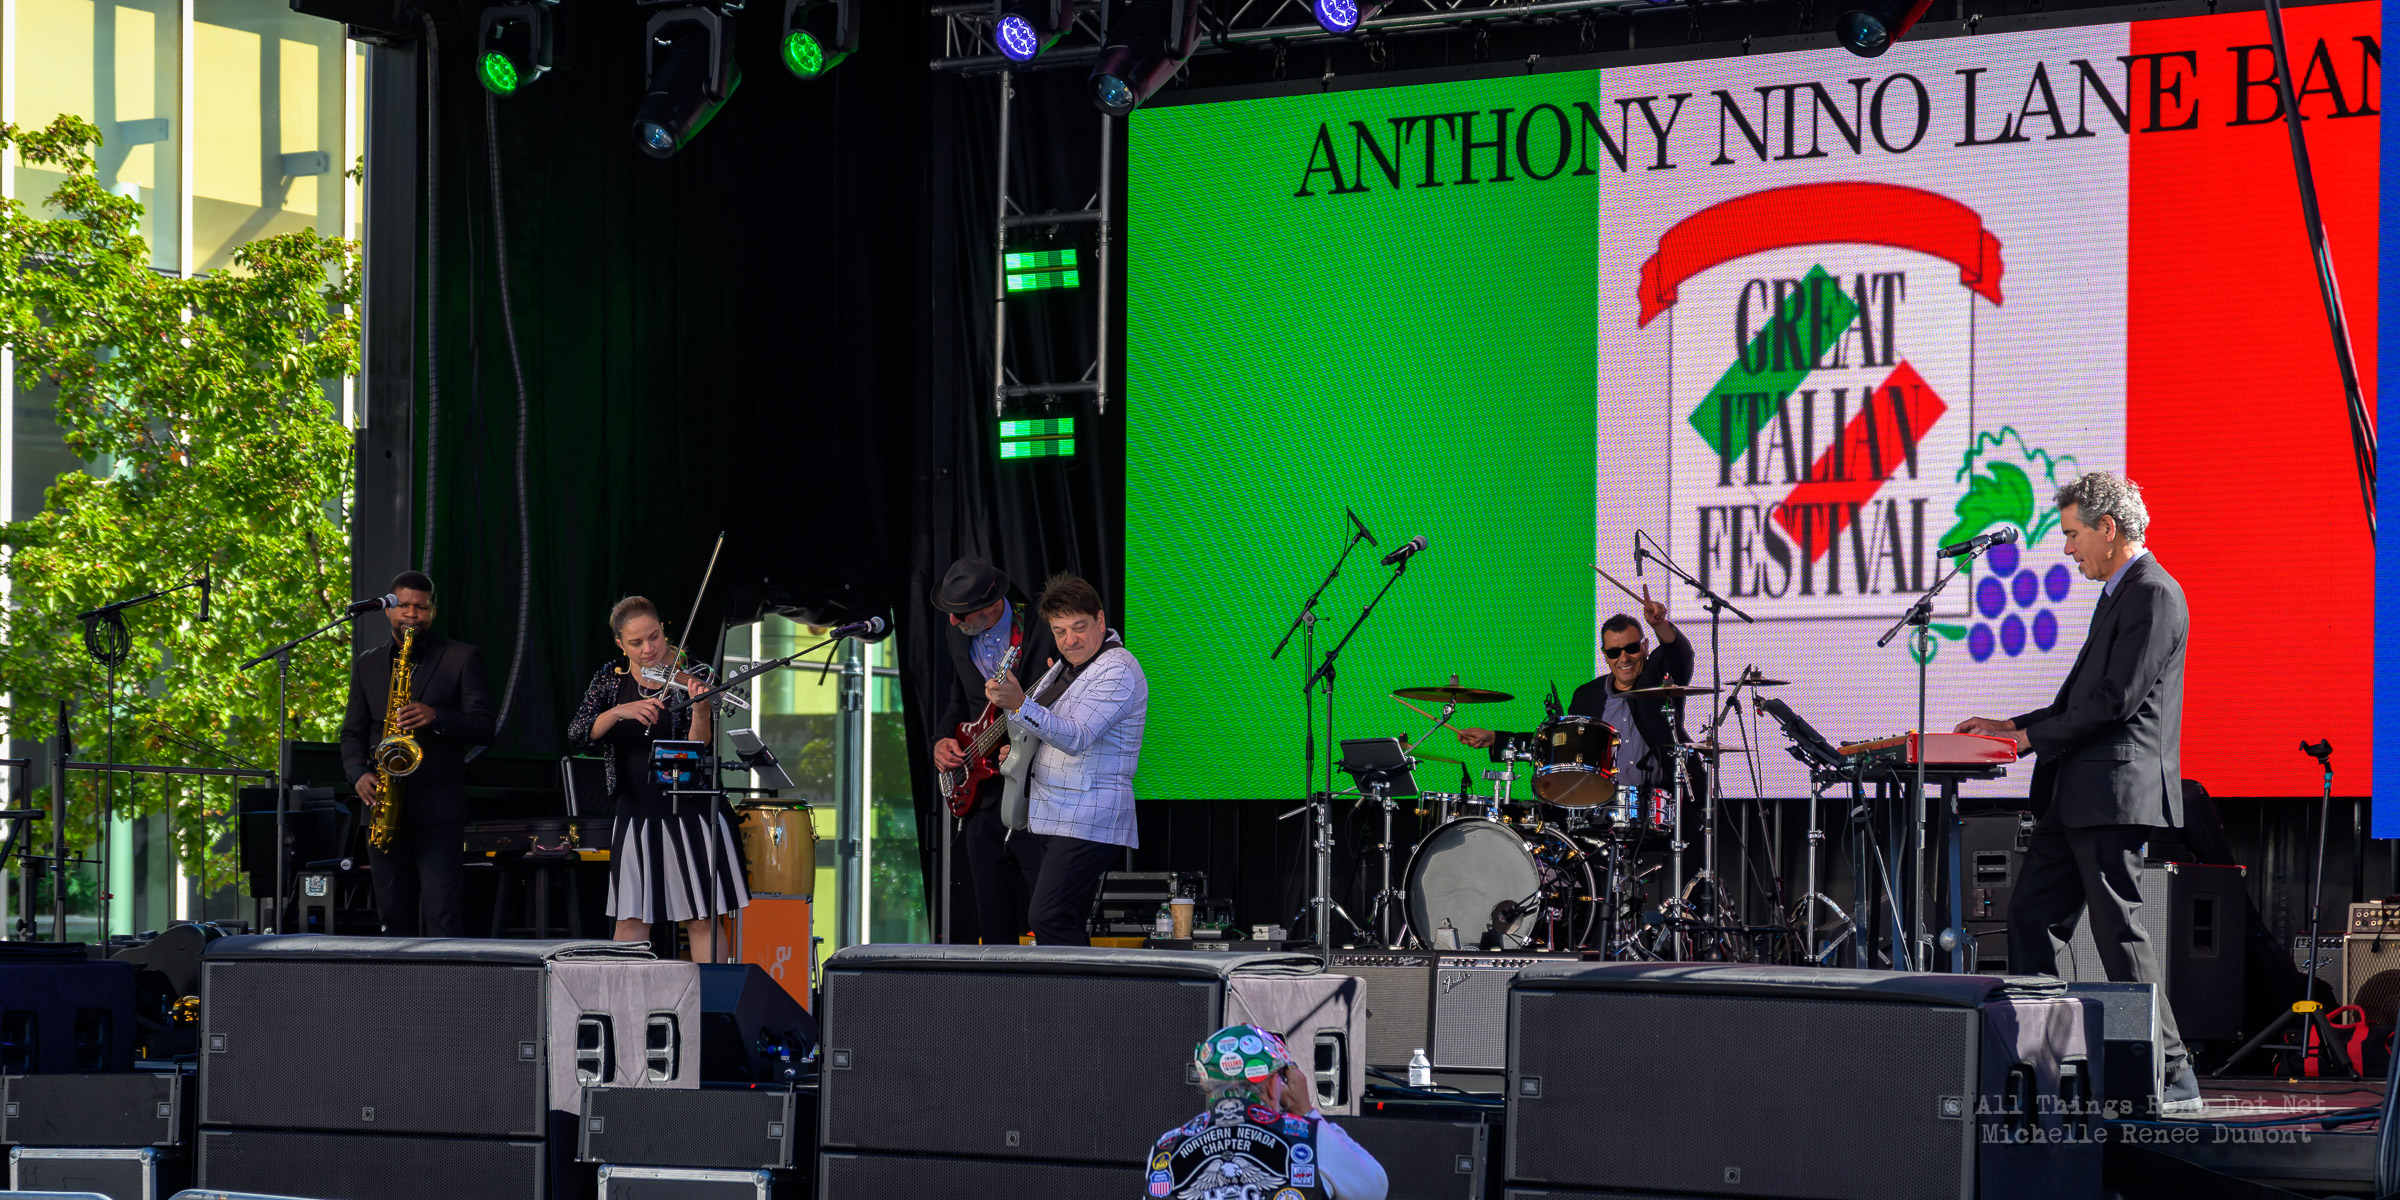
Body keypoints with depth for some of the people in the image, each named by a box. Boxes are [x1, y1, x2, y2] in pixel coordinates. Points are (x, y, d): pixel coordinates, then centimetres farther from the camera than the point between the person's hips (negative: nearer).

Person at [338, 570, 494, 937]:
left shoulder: (462, 659, 4)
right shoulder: (367, 665, 16)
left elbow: (483, 726, -3)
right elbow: (353, 732, 16)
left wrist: (436, 717, -21)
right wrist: (359, 774, -4)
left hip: (439, 809, -4)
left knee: (442, 916, -12)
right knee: (394, 916, 5)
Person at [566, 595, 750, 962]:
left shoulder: (685, 680, -8)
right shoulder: (612, 678, 1)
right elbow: (576, 736, -9)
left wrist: (700, 712, -32)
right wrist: (618, 711, -25)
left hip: (689, 811, -2)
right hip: (636, 814, 3)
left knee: (701, 918, -3)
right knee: (630, 921, 2)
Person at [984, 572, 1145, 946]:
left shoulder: (1117, 670, -15)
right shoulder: (1066, 664, 15)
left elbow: (1076, 737, -28)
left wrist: (1019, 705, -39)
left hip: (1088, 822, -10)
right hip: (1049, 817, 10)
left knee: (1049, 919, -19)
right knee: (1065, 926, 9)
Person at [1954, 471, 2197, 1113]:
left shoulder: (2153, 595, -11)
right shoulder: (2119, 595, 21)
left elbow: (2118, 699, -18)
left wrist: (2031, 738, -11)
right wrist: (2012, 727, 16)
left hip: (2116, 792, -10)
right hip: (2078, 794, 11)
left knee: (2118, 929, -9)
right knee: (2030, 917, 8)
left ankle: (2172, 1078, -4)